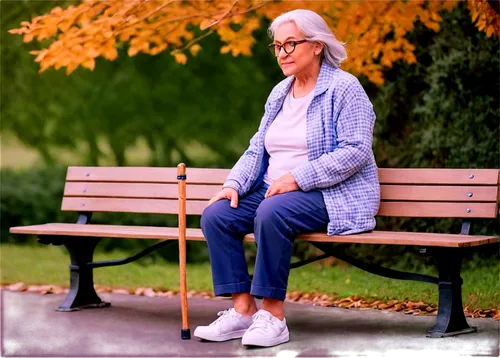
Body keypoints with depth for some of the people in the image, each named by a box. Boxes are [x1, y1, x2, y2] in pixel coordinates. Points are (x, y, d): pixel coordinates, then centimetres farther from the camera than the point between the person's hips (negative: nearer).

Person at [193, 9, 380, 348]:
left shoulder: (343, 88, -7)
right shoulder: (280, 93, 17)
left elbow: (356, 151, -17)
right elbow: (257, 149, 17)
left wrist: (298, 178, -22)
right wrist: (233, 185, -3)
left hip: (333, 195, -8)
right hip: (275, 191, 8)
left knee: (272, 214, -36)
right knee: (216, 215, -14)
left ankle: (273, 314, -27)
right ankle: (243, 310, -15)